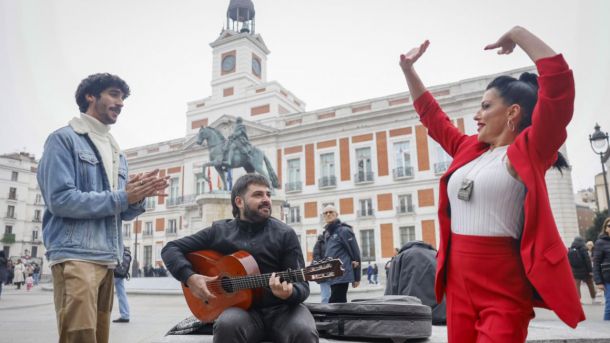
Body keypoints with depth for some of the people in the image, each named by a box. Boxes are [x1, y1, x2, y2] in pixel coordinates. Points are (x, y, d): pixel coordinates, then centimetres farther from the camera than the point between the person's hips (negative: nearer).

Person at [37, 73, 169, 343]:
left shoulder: (117, 152, 21)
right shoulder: (64, 138, -1)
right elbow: (59, 199, -14)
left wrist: (138, 197, -5)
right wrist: (121, 198, -13)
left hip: (107, 259, 8)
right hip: (74, 256, -7)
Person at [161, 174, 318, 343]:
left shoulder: (285, 234, 2)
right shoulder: (219, 231, 6)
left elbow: (301, 285, -3)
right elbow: (170, 249, 9)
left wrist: (289, 293, -27)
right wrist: (189, 277, -8)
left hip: (281, 308, -1)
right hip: (242, 308, 2)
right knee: (228, 324, -34)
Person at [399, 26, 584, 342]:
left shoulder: (528, 152, -6)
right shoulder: (469, 150, 12)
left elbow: (559, 81, -17)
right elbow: (431, 115, 23)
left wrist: (517, 33, -10)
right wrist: (408, 68, 24)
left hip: (504, 290, -7)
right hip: (458, 282, 7)